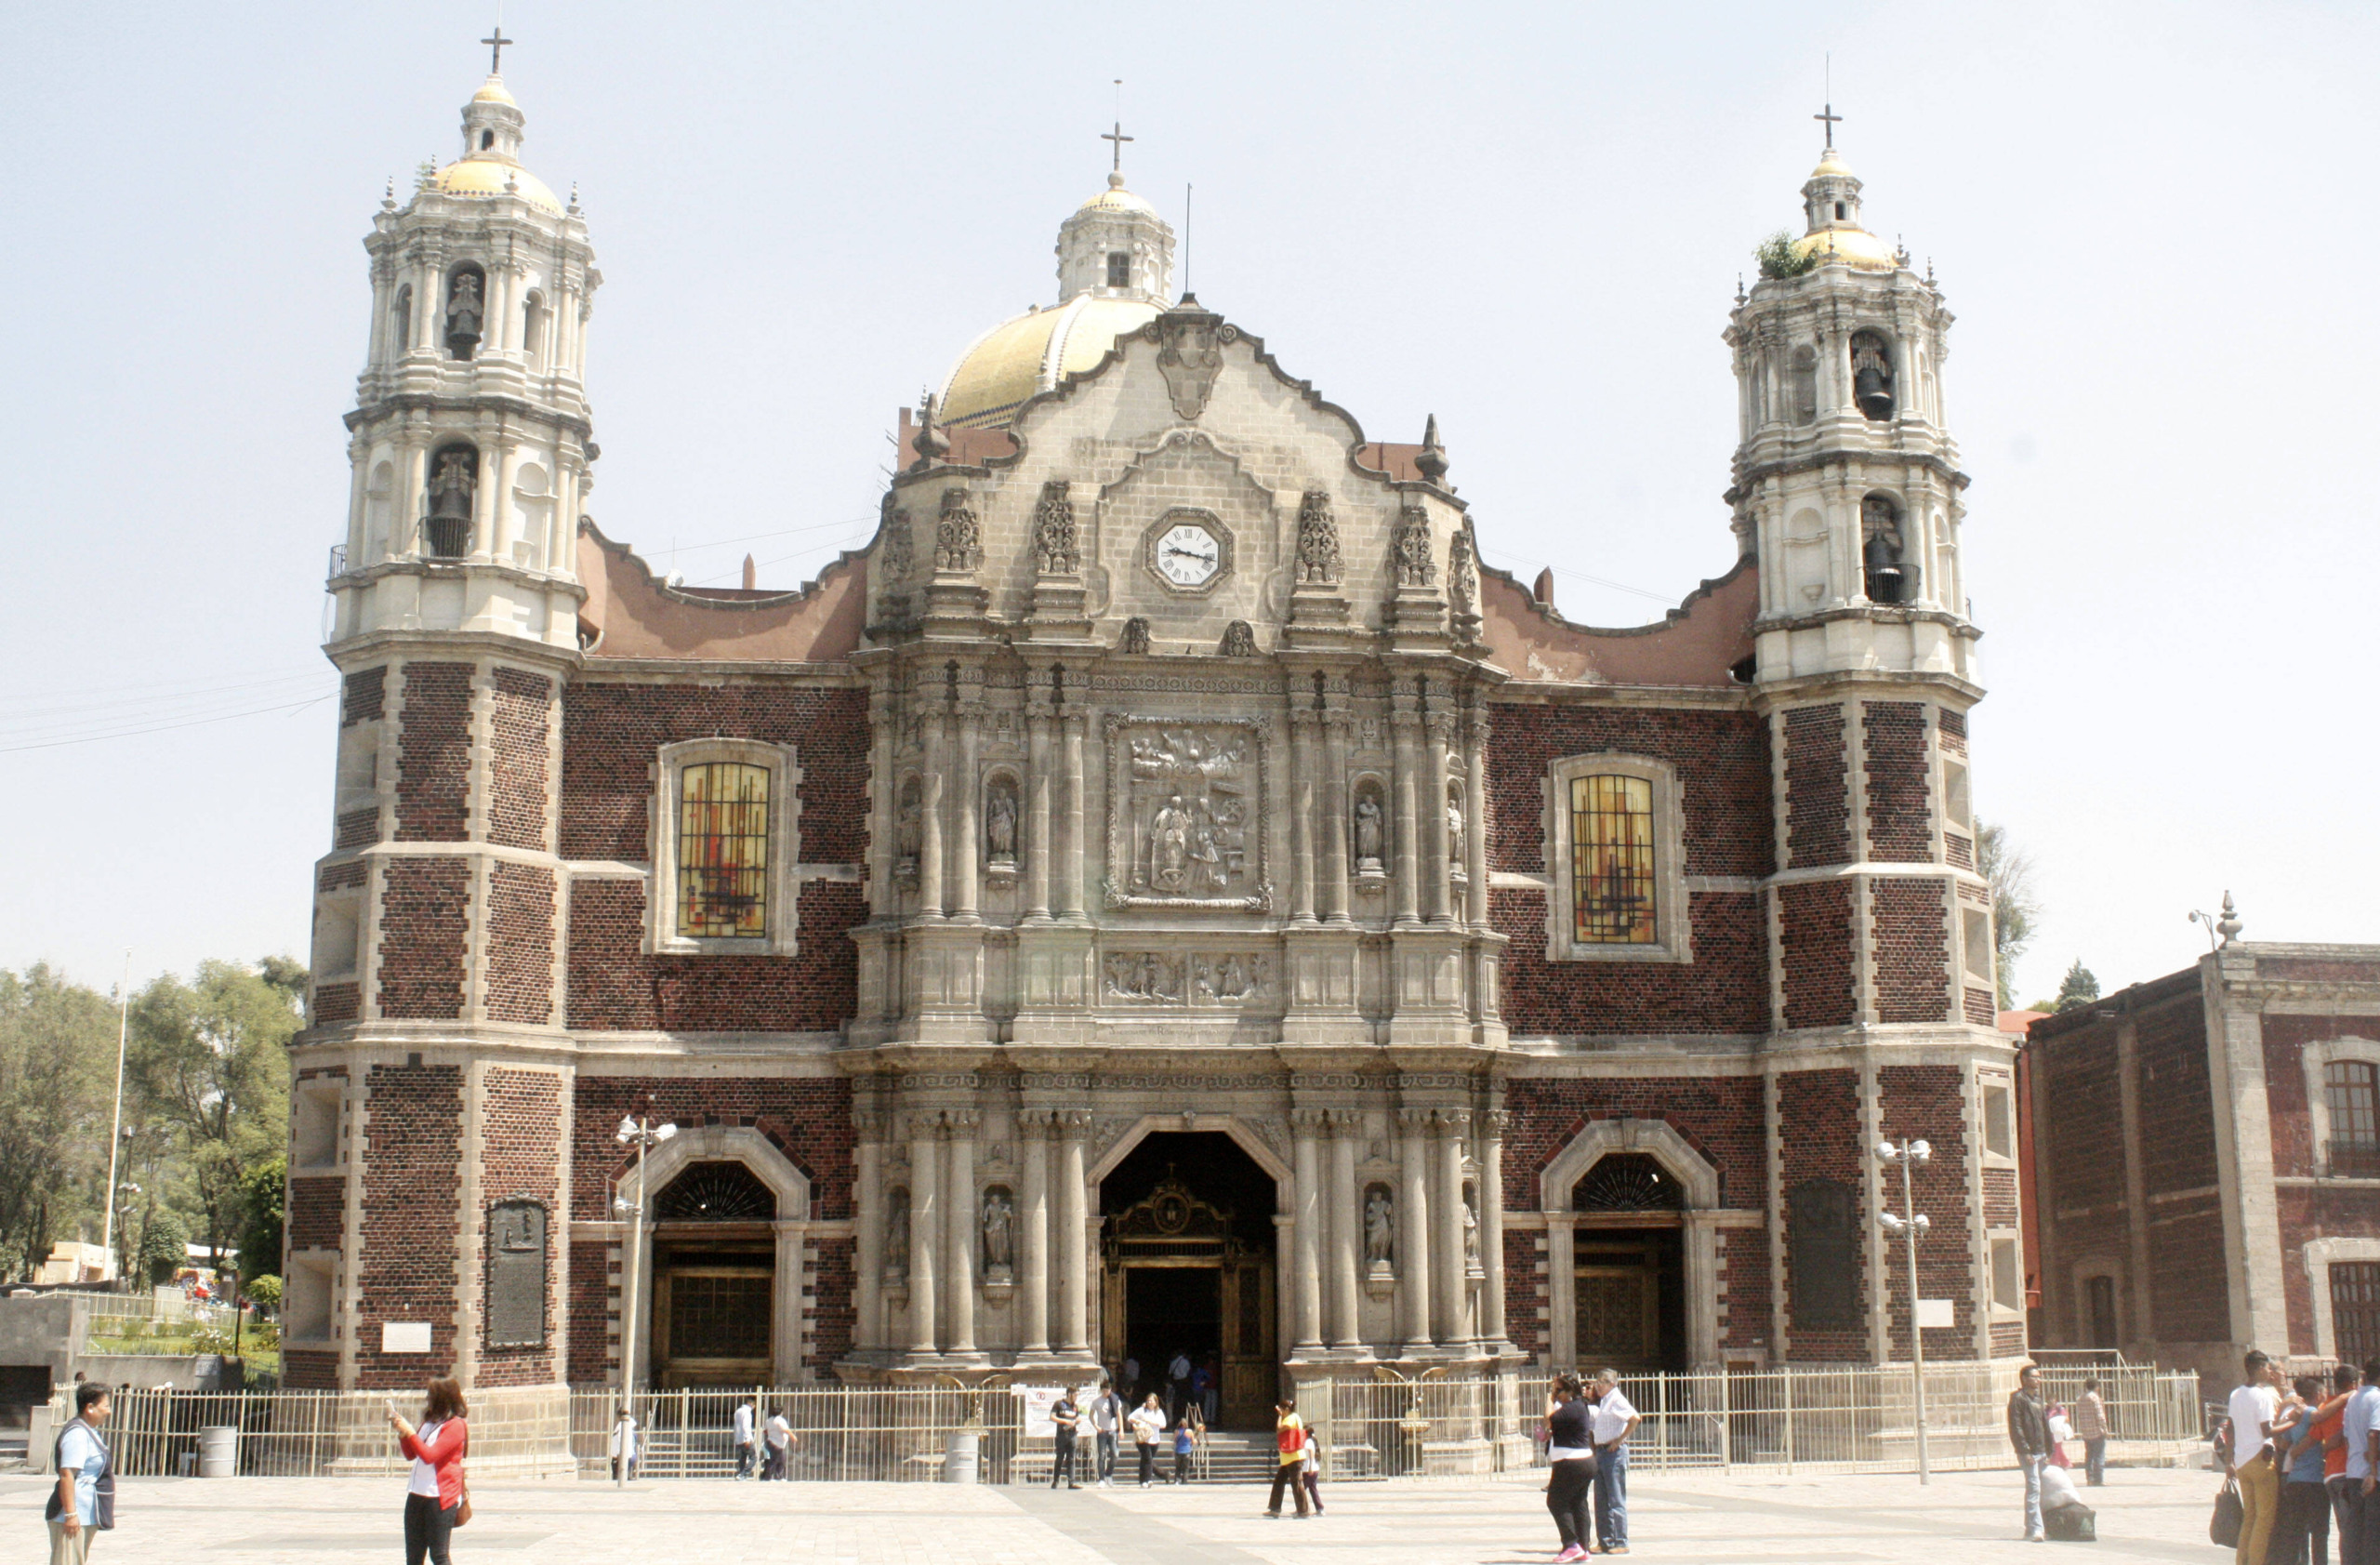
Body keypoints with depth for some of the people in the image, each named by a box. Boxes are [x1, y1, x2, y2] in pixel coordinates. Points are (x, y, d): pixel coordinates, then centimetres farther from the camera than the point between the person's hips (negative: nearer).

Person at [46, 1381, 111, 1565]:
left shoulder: (90, 1432, 17)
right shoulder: (77, 1434, -16)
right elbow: (67, 1475, -24)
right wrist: (71, 1513, -28)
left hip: (87, 1517, 11)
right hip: (74, 1519, -11)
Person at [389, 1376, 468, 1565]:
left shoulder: (455, 1426, -10)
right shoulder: (430, 1422, 16)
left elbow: (430, 1455, -19)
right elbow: (411, 1454, 23)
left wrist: (410, 1432, -15)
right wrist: (402, 1433, 7)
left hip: (440, 1498, -9)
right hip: (417, 1494, 9)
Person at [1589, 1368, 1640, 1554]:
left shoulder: (1617, 1400, -11)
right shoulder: (1603, 1401, 16)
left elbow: (1635, 1419, -26)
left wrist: (1620, 1440, -20)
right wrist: (1595, 1451, 16)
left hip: (1614, 1452, -9)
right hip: (1601, 1451, 9)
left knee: (1616, 1499, -6)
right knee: (1601, 1499, 10)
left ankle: (1621, 1543, -3)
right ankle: (1605, 1542, 15)